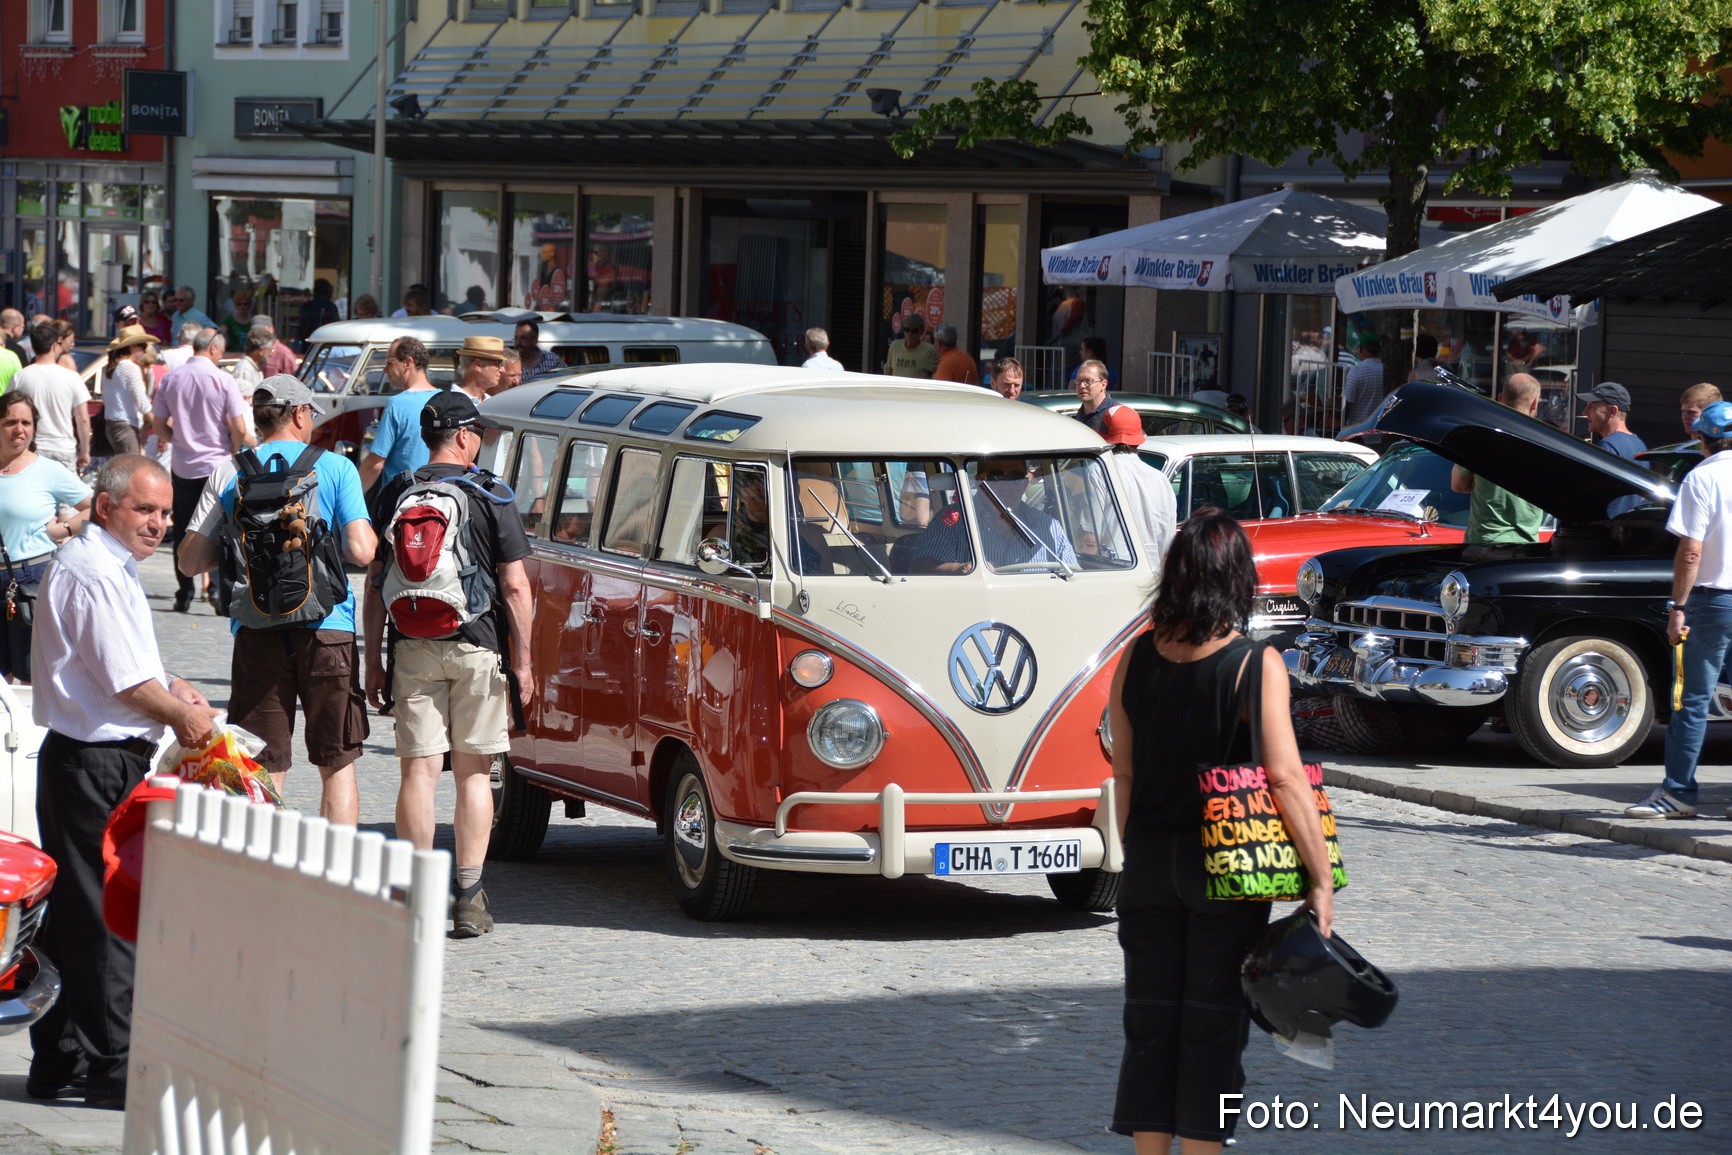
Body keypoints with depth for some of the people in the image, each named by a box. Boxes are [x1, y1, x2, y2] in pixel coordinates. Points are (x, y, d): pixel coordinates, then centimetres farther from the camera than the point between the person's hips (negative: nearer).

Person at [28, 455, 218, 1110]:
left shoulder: (101, 566, 17)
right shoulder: (96, 574, -17)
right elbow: (130, 686, -19)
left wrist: (171, 689, 11)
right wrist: (185, 716, -3)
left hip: (76, 760, 11)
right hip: (100, 766, -11)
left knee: (77, 917, 14)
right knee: (108, 917, -6)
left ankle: (57, 1062, 20)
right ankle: (114, 1073, -2)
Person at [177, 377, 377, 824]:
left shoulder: (229, 474, 5)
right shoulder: (334, 467, 1)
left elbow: (191, 562, 2)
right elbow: (362, 551, -8)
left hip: (257, 632, 1)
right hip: (326, 627, -1)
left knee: (265, 770, 4)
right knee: (338, 765, 10)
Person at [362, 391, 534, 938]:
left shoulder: (395, 494, 6)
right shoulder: (490, 494, -2)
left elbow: (374, 583, 7)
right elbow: (515, 585, -4)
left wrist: (373, 659, 12)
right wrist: (523, 661, 2)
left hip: (413, 647, 2)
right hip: (477, 647, -2)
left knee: (419, 770, 1)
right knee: (473, 772, 6)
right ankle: (469, 899, 4)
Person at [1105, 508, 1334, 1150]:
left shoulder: (1136, 658, 0)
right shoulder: (1257, 665, -12)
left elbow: (1123, 772, 6)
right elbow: (1284, 779, -15)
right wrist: (1321, 880, -10)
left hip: (1150, 859, 3)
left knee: (1150, 1021, 10)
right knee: (1212, 1024, 4)